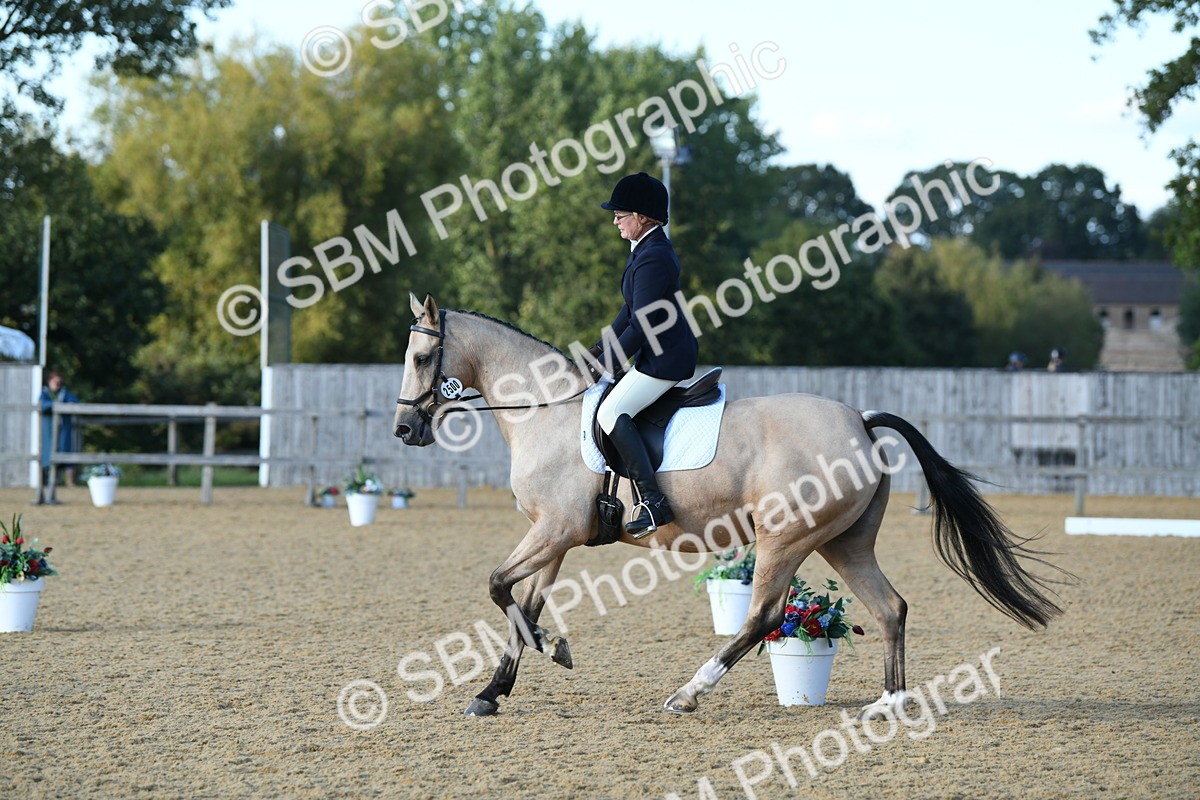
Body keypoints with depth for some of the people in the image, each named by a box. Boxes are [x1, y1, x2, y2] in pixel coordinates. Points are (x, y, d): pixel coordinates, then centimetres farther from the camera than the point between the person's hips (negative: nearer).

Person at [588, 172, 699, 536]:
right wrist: (600, 350, 16)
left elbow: (641, 325, -21)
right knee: (615, 409, 24)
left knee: (611, 413, -20)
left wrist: (604, 364, -14)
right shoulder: (647, 248, 13)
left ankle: (652, 501, -26)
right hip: (662, 351, 11)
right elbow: (631, 311, 20)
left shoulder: (653, 259, -21)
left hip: (665, 356, -11)